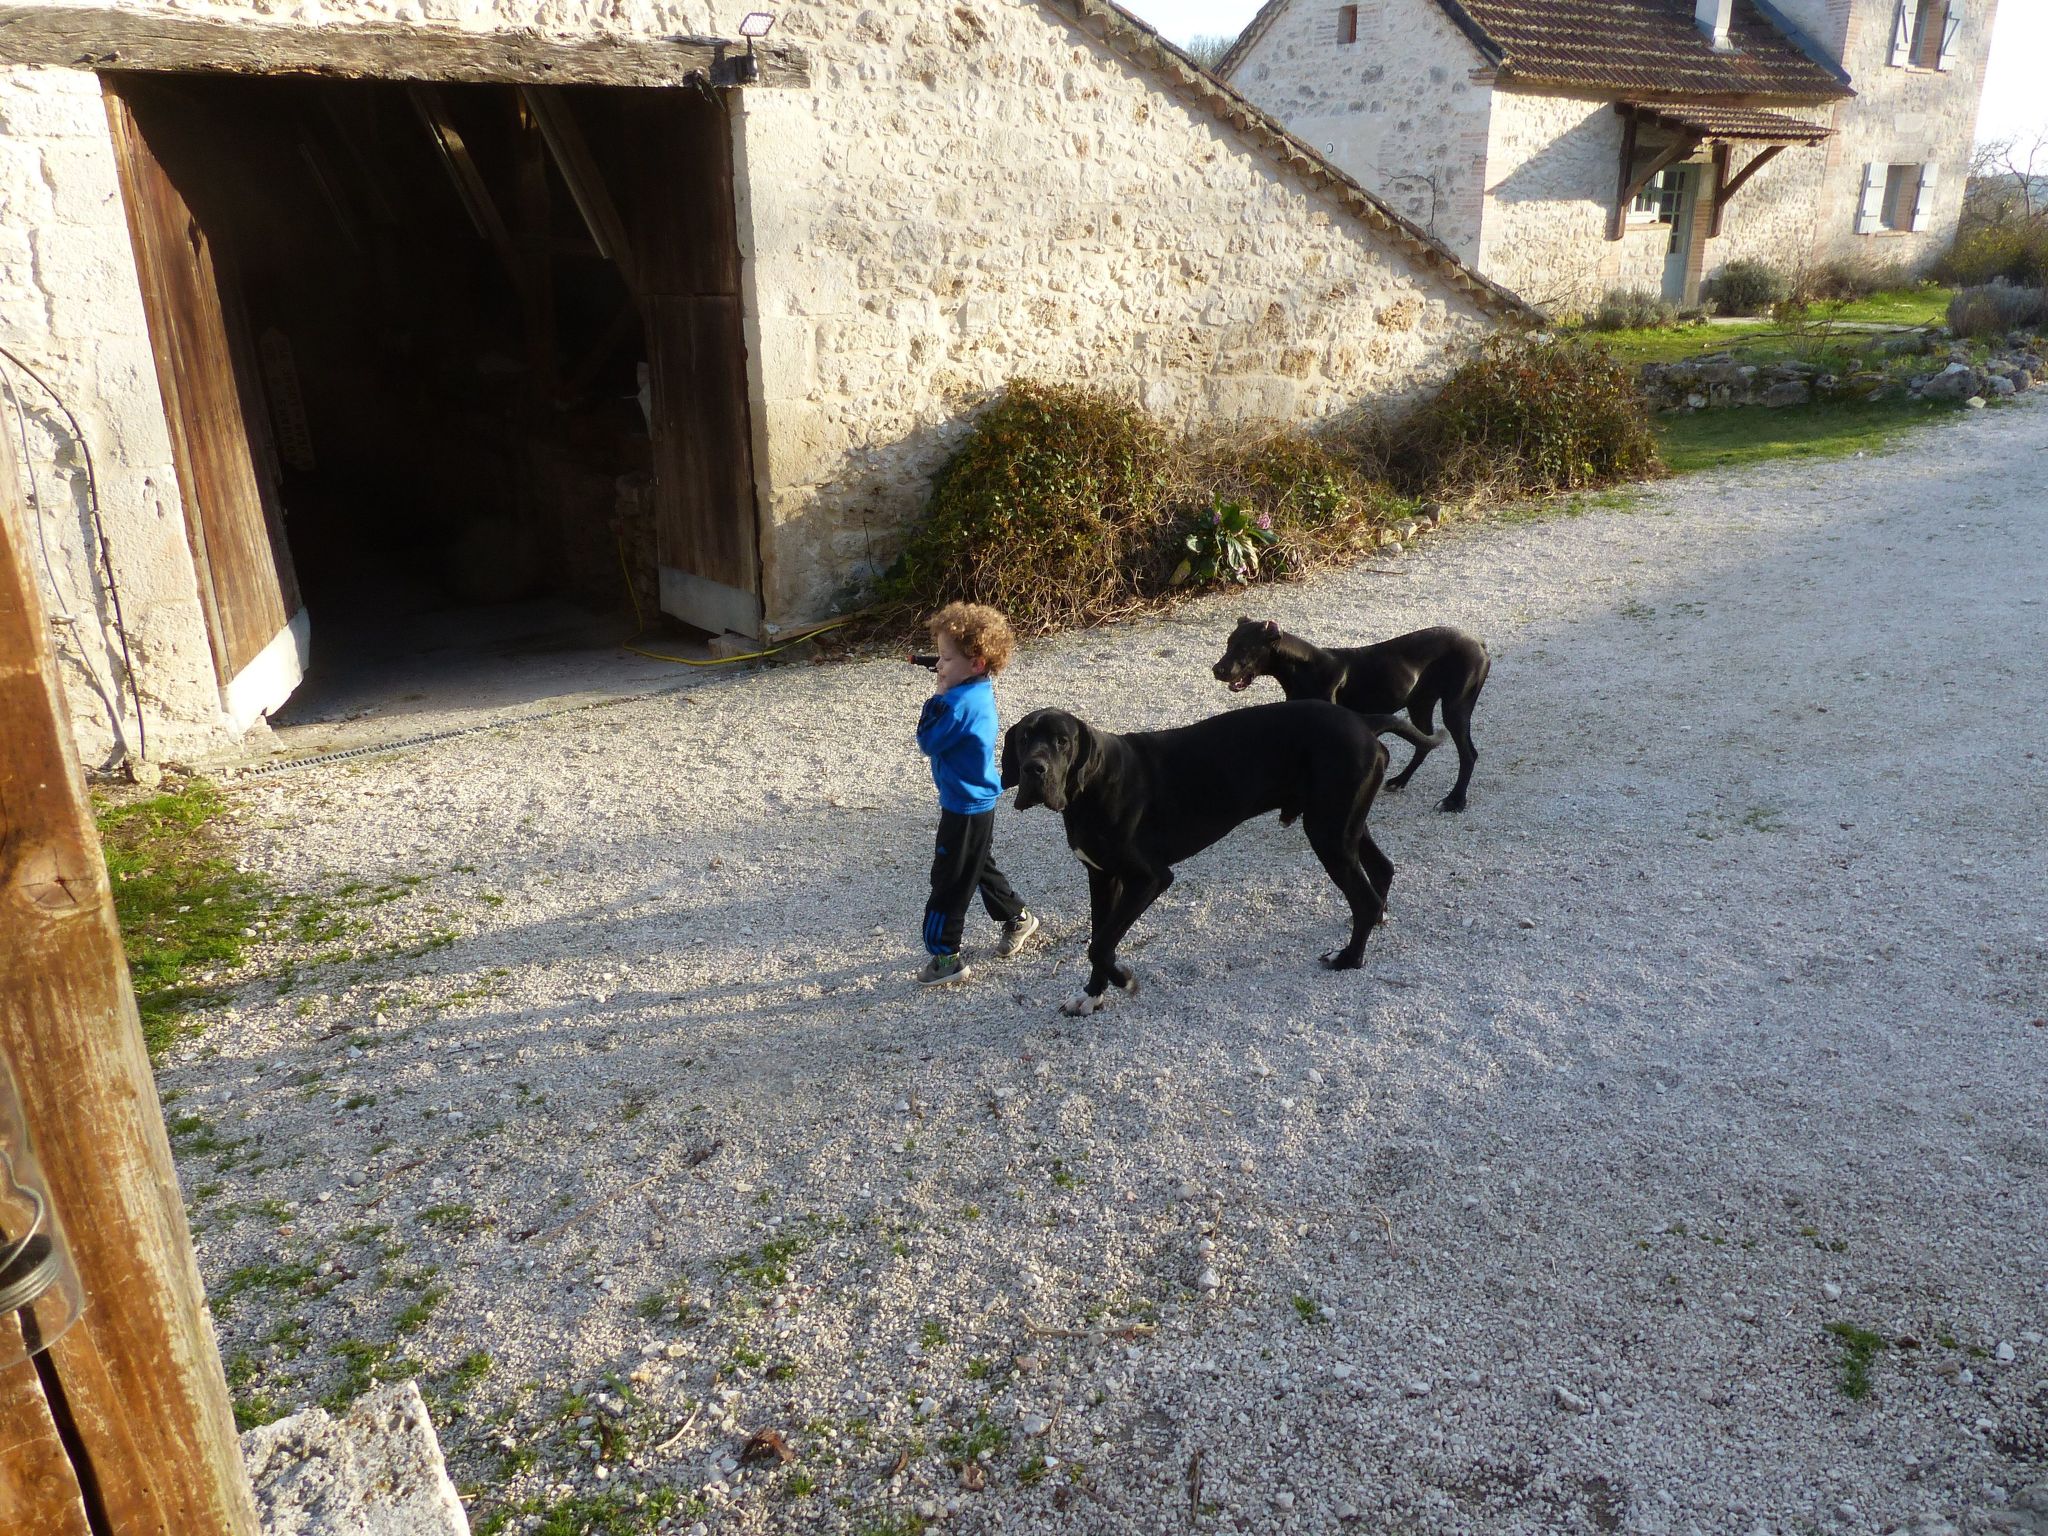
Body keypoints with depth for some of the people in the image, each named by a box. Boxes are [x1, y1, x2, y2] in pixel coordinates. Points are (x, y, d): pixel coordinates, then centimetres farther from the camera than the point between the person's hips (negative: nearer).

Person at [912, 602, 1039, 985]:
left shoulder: (961, 703, -27)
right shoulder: (979, 691, 2)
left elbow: (927, 742, -20)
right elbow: (947, 735, 10)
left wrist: (937, 695, -16)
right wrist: (945, 692, -4)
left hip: (966, 809, -10)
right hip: (979, 800, 10)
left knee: (949, 880, 0)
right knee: (978, 866, 27)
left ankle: (945, 956, 8)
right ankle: (1017, 918, 42)